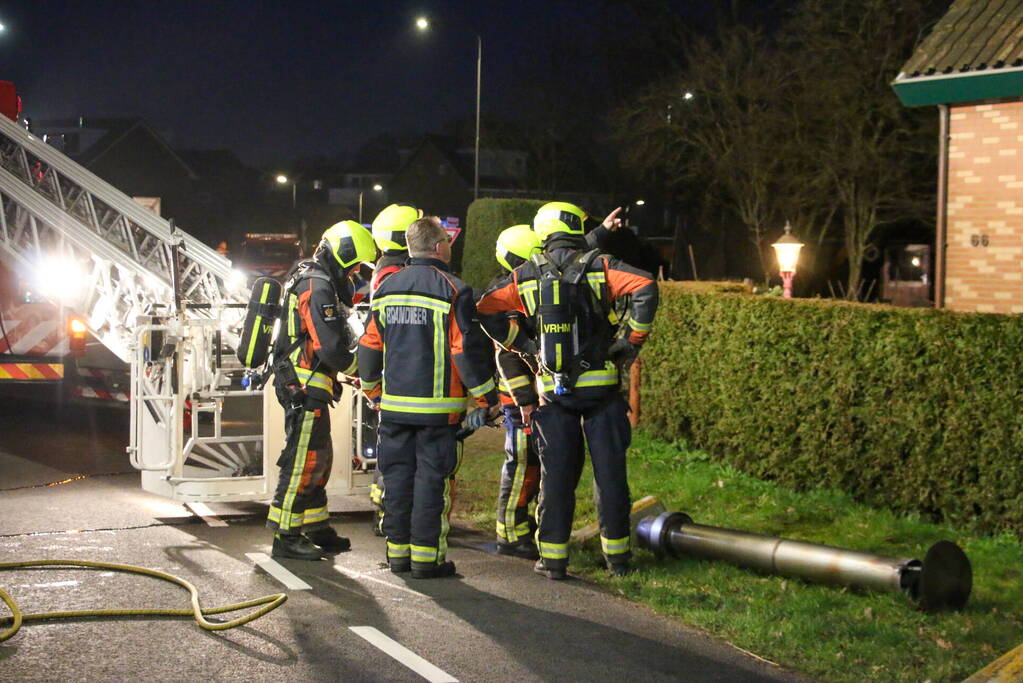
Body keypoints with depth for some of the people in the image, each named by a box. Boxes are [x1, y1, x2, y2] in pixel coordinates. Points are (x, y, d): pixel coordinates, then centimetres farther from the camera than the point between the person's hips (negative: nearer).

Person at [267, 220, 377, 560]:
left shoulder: (308, 278, 17)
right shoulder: (318, 288, -17)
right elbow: (331, 349, -21)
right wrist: (360, 366, -5)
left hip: (303, 387, 11)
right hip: (305, 388, -11)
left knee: (319, 459, 17)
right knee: (303, 460, -7)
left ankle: (317, 530, 27)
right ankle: (285, 538, -3)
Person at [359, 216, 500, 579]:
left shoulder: (386, 289, 9)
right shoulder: (452, 291, -10)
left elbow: (369, 347, 14)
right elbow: (469, 351, -12)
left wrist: (374, 392, 27)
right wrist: (485, 399, -3)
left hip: (393, 405, 5)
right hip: (437, 408, -5)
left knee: (397, 478, 11)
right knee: (431, 479, -1)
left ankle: (398, 552, 17)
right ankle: (426, 557, 1)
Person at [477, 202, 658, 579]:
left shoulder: (526, 275, 6)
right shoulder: (599, 266, -1)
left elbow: (486, 310, 4)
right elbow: (645, 287, -15)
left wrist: (522, 343, 8)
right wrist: (633, 338, -7)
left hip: (553, 389, 1)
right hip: (601, 385, -1)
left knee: (556, 473, 7)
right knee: (609, 470, 6)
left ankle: (553, 557, 7)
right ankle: (617, 556, 12)